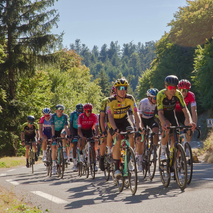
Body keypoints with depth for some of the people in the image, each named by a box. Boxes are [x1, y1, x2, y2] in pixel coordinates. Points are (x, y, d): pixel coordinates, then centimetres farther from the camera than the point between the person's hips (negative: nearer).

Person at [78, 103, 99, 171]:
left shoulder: (94, 116, -22)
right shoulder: (81, 117, -24)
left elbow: (96, 127, -27)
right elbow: (79, 129, -29)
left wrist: (96, 135, -46)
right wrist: (82, 136, -47)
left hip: (89, 130, 1)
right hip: (82, 131, -1)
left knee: (93, 146, -13)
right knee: (83, 141, -32)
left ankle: (94, 164, -9)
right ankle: (81, 153, -3)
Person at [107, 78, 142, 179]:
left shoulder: (130, 98, -20)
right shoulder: (111, 100, -25)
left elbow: (136, 113, -25)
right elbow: (110, 116, -33)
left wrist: (139, 126, -42)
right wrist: (115, 129, -49)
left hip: (124, 119, 2)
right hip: (114, 122, -2)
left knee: (132, 136, -24)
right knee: (117, 140, -23)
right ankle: (117, 168, -17)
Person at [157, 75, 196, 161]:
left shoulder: (178, 94, -25)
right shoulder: (161, 95, -33)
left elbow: (185, 109, -29)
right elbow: (160, 112, -39)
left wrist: (189, 122, -48)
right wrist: (165, 124, -58)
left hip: (171, 114, 3)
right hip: (162, 115, -3)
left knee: (175, 138, -10)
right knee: (167, 129, -34)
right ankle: (163, 152, -19)